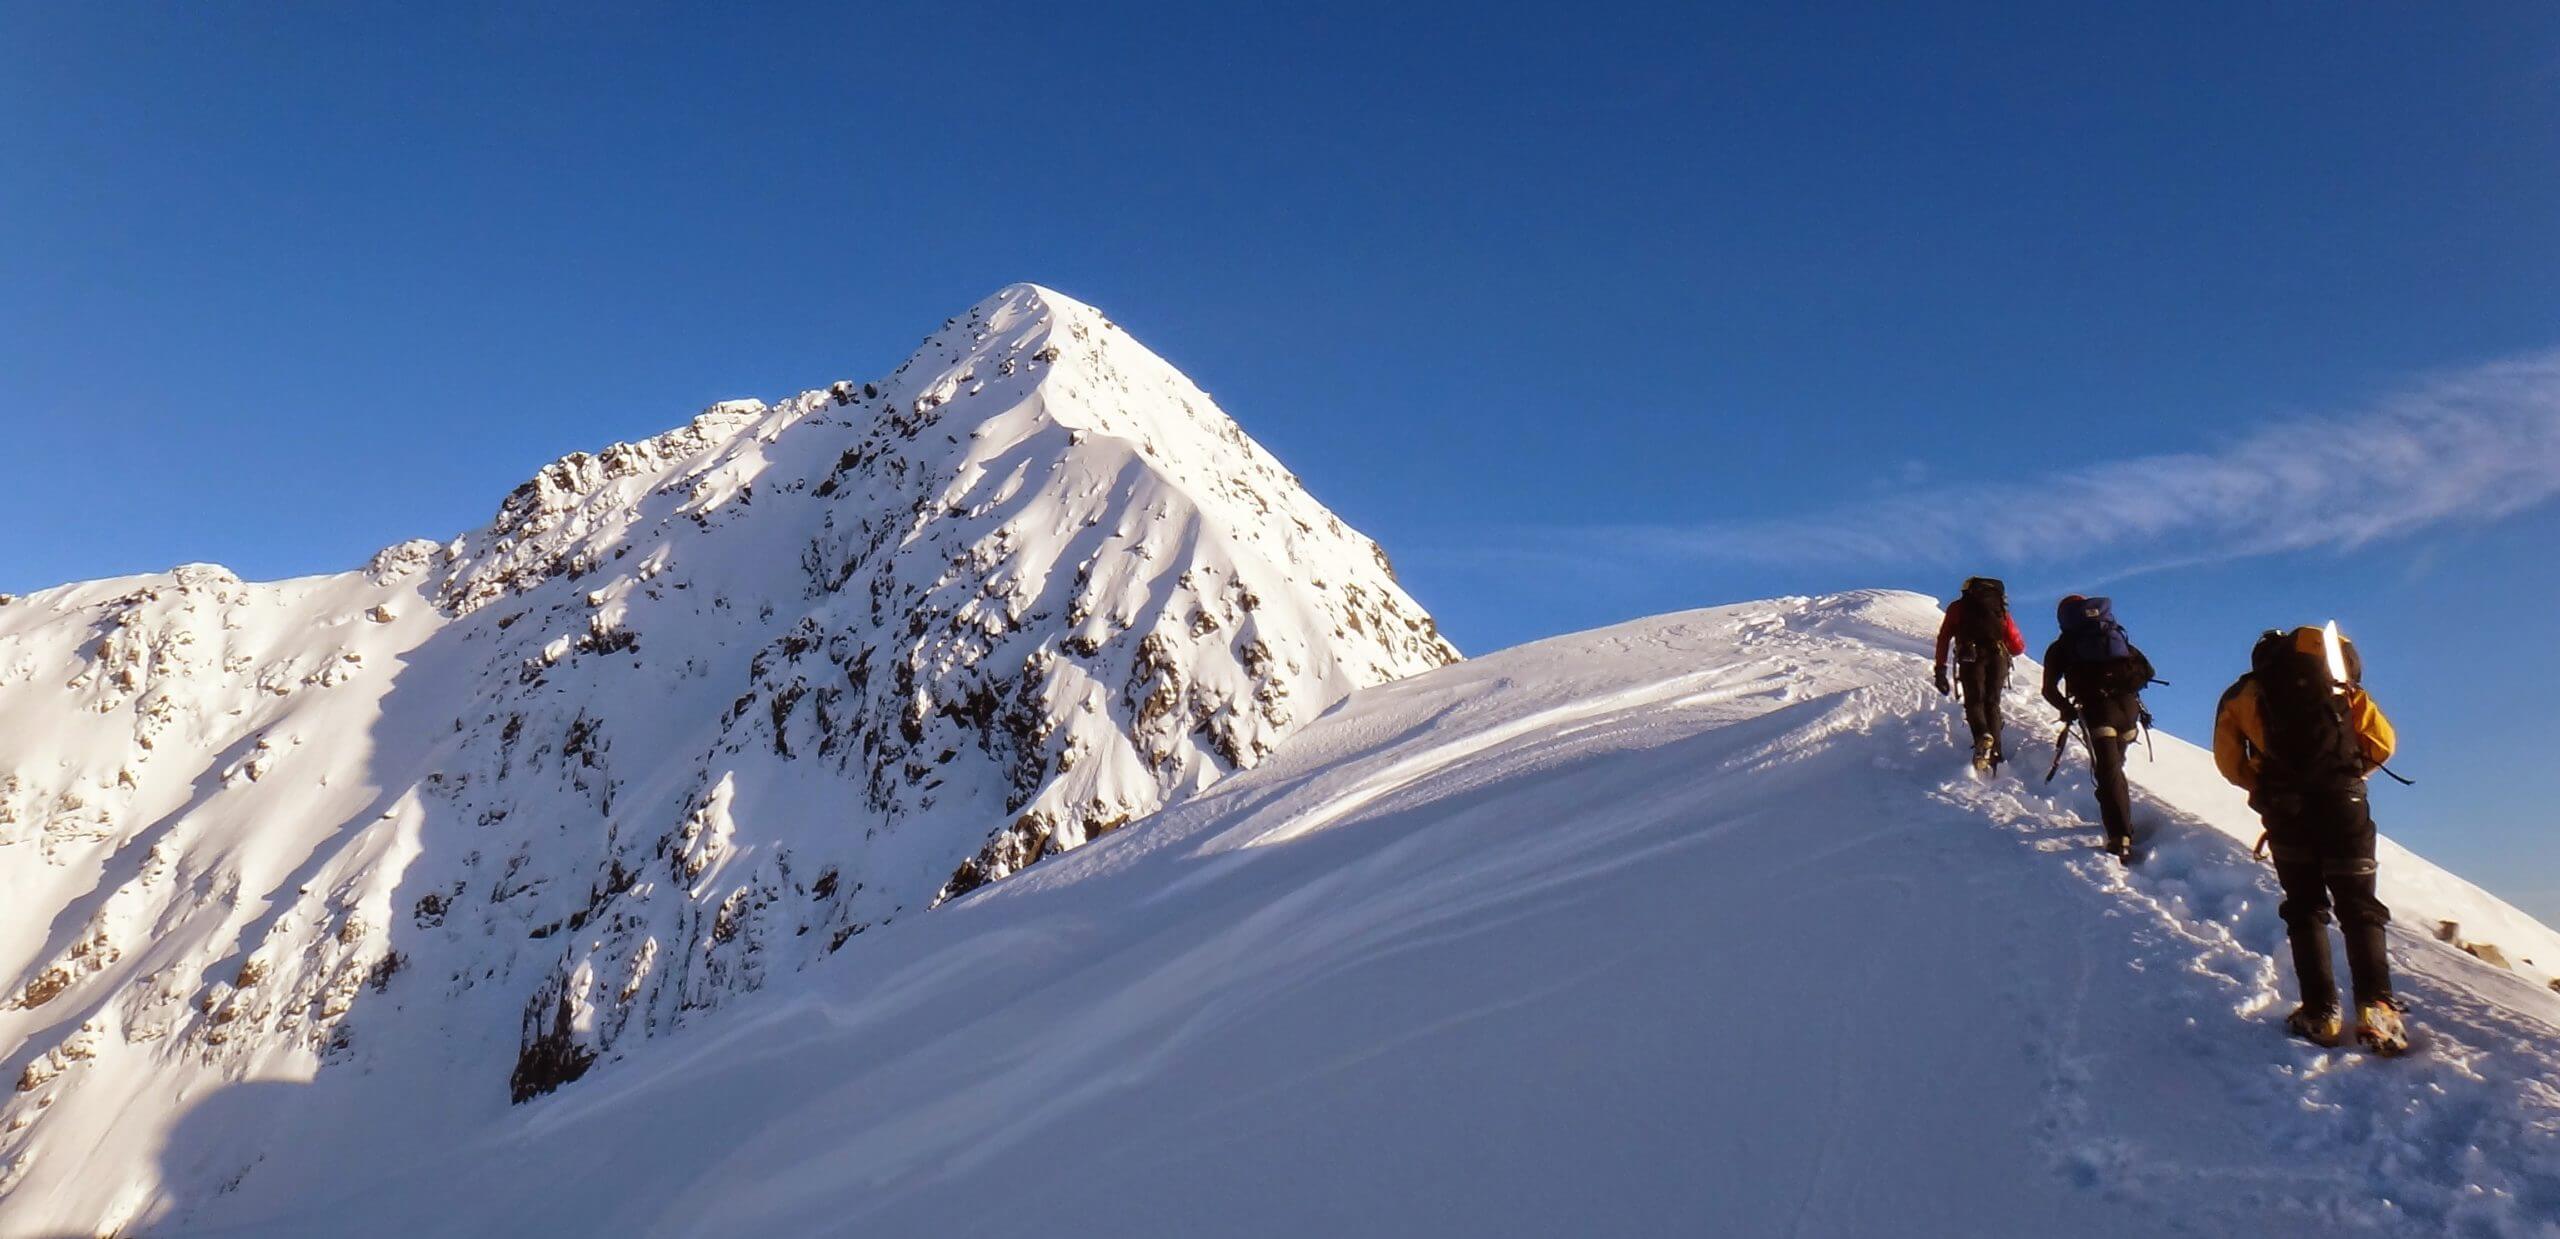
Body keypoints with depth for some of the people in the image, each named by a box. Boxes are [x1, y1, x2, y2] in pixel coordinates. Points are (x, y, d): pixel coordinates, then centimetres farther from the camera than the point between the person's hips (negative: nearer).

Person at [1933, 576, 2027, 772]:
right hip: (1998, 657, 2)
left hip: (1971, 657, -2)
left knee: (1974, 701, 1)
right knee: (1992, 704, 11)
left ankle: (1982, 736, -30)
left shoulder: (1958, 607, 25)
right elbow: (2018, 647, 24)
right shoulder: (2001, 610, 29)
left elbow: (1943, 638, 13)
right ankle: (1995, 752, -1)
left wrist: (1940, 671, 11)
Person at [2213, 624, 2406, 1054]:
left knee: (2305, 909, 12)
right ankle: (2376, 1007, -13)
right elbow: (2382, 741, 7)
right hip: (2343, 804, 0)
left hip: (2284, 810, 0)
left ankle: (2320, 1012, 3)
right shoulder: (2338, 681, 15)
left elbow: (2229, 760, 6)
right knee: (2359, 907, 5)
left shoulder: (2242, 693, 15)